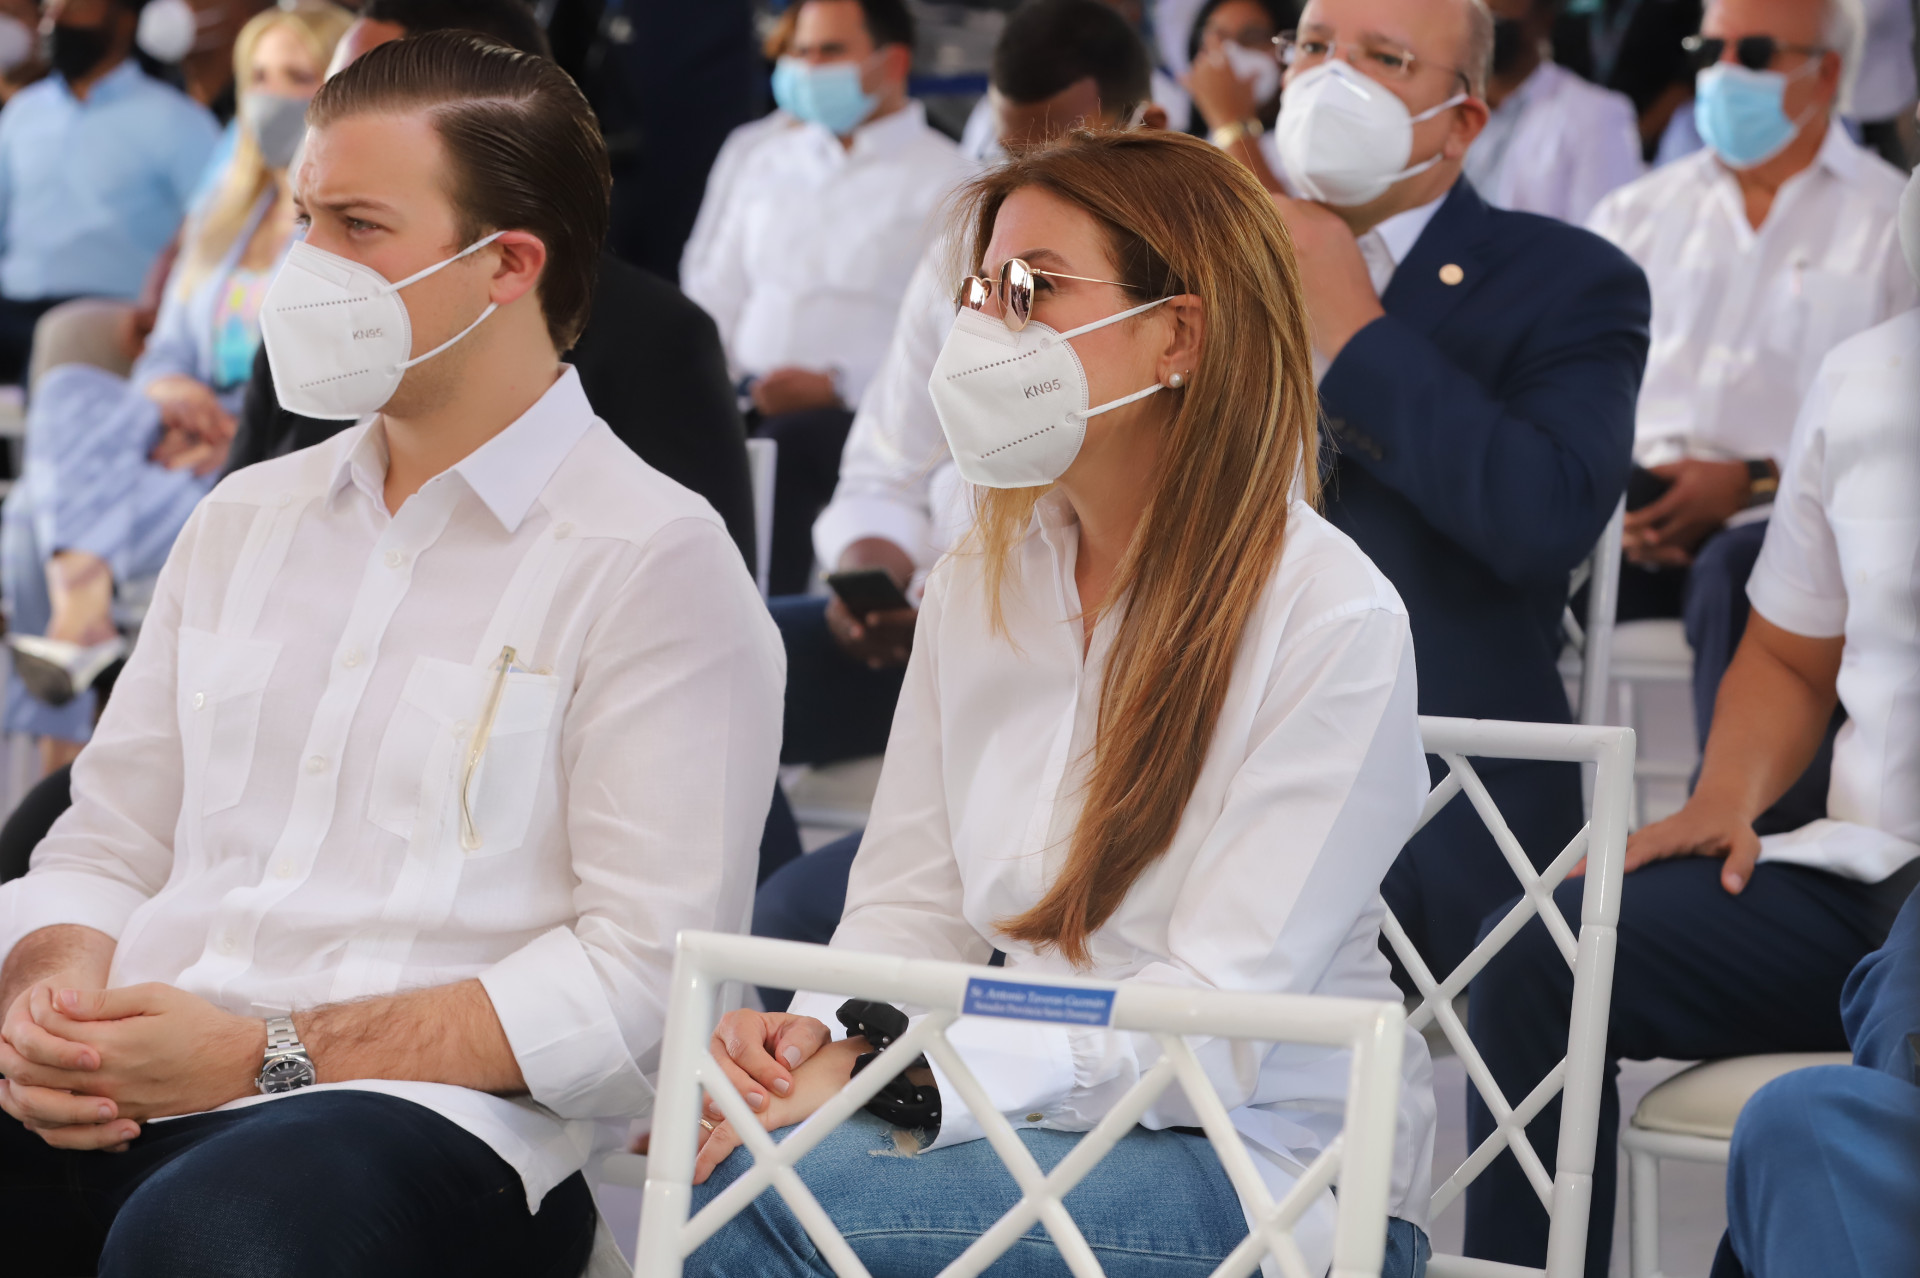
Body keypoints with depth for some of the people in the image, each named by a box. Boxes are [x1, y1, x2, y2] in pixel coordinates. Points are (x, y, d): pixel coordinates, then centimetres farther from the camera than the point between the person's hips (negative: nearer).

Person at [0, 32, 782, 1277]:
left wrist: (270, 1058, -13)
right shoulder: (246, 520, 23)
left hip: (427, 1119, -5)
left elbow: (649, 968, -7)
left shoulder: (654, 559, 1)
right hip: (116, 1114, 5)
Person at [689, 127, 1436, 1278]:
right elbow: (913, 902, 10)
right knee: (716, 1176, -26)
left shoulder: (1332, 619, -11)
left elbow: (1216, 1023, -17)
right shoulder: (977, 589, 10)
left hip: (1263, 1169, -5)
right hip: (1045, 1122, 5)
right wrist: (821, 1037, -13)